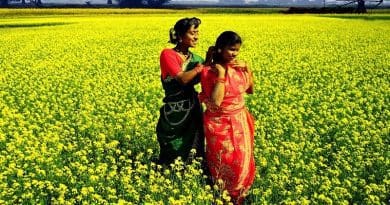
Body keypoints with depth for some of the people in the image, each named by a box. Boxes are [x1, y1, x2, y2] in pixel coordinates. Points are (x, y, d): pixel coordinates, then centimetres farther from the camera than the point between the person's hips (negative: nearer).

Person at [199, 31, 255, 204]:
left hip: (240, 122, 6)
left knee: (241, 162, 13)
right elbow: (215, 102, -25)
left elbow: (250, 90, 12)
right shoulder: (209, 72, -17)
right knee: (223, 164, 5)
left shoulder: (239, 67, 1)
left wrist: (247, 70, -2)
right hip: (220, 125, -5)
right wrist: (221, 75, -27)